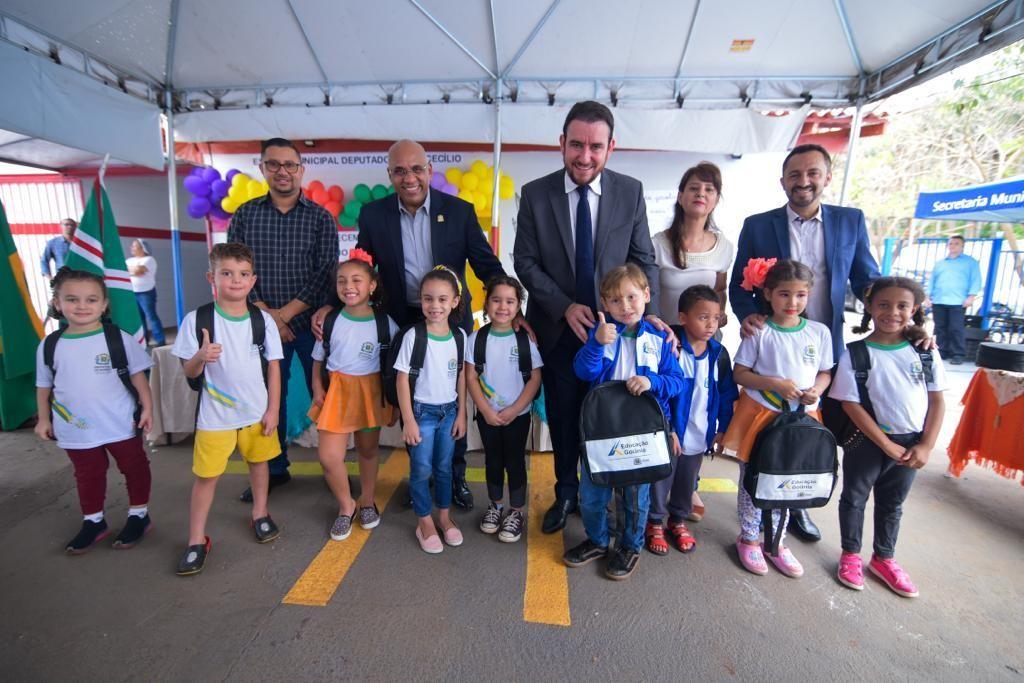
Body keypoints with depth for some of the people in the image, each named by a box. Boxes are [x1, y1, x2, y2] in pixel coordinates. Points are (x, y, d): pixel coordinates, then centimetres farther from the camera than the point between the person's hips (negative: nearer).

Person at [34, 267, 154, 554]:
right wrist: (44, 419, 12)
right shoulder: (49, 346, -1)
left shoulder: (118, 338, -10)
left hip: (122, 424, -3)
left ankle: (139, 515, 28)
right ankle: (93, 521, 36)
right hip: (76, 429, 3)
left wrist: (147, 407, -9)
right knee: (87, 476, 19)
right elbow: (44, 386, 10)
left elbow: (138, 374, -6)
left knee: (134, 468, 11)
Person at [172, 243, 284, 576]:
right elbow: (189, 372, -4)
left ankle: (260, 514, 39)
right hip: (214, 414, -1)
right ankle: (197, 540, 23)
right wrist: (201, 357, -28)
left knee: (258, 461, 17)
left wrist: (272, 410, -4)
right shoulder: (197, 320, -9)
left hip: (257, 411, 2)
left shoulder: (263, 320, -6)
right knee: (206, 475, 7)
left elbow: (273, 367, -2)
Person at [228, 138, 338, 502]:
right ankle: (274, 469, 29)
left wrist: (285, 313, -12)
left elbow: (326, 274, -7)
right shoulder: (245, 214, 6)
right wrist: (267, 314, -9)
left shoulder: (320, 217, 1)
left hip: (311, 323, -1)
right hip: (263, 325, 2)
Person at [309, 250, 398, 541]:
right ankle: (346, 505, 23)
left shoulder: (385, 323, -9)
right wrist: (317, 389, -6)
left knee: (368, 451, 15)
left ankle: (367, 501, 40)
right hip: (336, 390, 1)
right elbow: (318, 359, 6)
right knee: (329, 457, -4)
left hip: (371, 392, 0)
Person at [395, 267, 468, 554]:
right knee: (421, 470, 7)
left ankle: (444, 517, 34)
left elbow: (461, 376, 5)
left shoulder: (459, 335, -2)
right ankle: (425, 523, 26)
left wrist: (461, 414, 5)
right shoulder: (413, 336, -13)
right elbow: (402, 379, -10)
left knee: (444, 467, 15)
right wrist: (408, 421, -11)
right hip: (422, 411, -3)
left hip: (449, 411, 3)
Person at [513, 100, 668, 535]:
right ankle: (565, 493, 37)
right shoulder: (535, 194, -5)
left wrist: (650, 313, -13)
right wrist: (565, 306, -17)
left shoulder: (631, 192, -2)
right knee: (562, 418, 14)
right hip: (558, 329, 0)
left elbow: (644, 260, 1)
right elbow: (525, 262, -6)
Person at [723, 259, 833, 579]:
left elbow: (825, 372, 10)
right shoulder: (759, 332, -9)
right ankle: (748, 539, 28)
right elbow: (739, 373, -8)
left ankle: (776, 541, 36)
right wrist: (774, 383, -21)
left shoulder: (819, 332, 1)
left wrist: (816, 390, -10)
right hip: (760, 415, -3)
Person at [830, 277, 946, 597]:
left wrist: (926, 446, -7)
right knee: (854, 498, 12)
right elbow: (851, 405, -14)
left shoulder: (925, 352, -3)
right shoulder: (856, 353, -14)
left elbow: (937, 401, 1)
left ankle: (884, 558, 38)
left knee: (892, 503, 20)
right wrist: (887, 445, -14)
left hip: (911, 444, 4)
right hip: (867, 442, -3)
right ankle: (850, 555, 31)